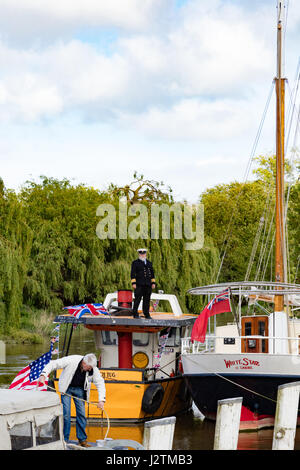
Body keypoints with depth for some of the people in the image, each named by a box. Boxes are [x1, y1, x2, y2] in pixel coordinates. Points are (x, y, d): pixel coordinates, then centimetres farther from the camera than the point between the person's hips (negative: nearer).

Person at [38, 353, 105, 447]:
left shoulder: (93, 369, -19)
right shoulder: (71, 361, -29)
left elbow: (100, 383, -11)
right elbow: (53, 364, -24)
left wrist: (101, 400, -21)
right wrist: (43, 375, -36)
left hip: (79, 389, 3)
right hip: (67, 388, -2)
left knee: (81, 414, -1)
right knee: (66, 413, -8)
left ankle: (82, 440, 10)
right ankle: (64, 440, 0)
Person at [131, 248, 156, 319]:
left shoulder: (149, 263, 19)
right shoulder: (135, 263, 5)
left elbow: (152, 274, 20)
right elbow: (133, 274, -1)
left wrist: (153, 283, 11)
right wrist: (133, 283, -10)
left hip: (148, 285, 4)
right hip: (139, 285, -4)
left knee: (147, 300, 4)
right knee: (137, 299, -7)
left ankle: (146, 314, 8)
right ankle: (135, 314, -3)